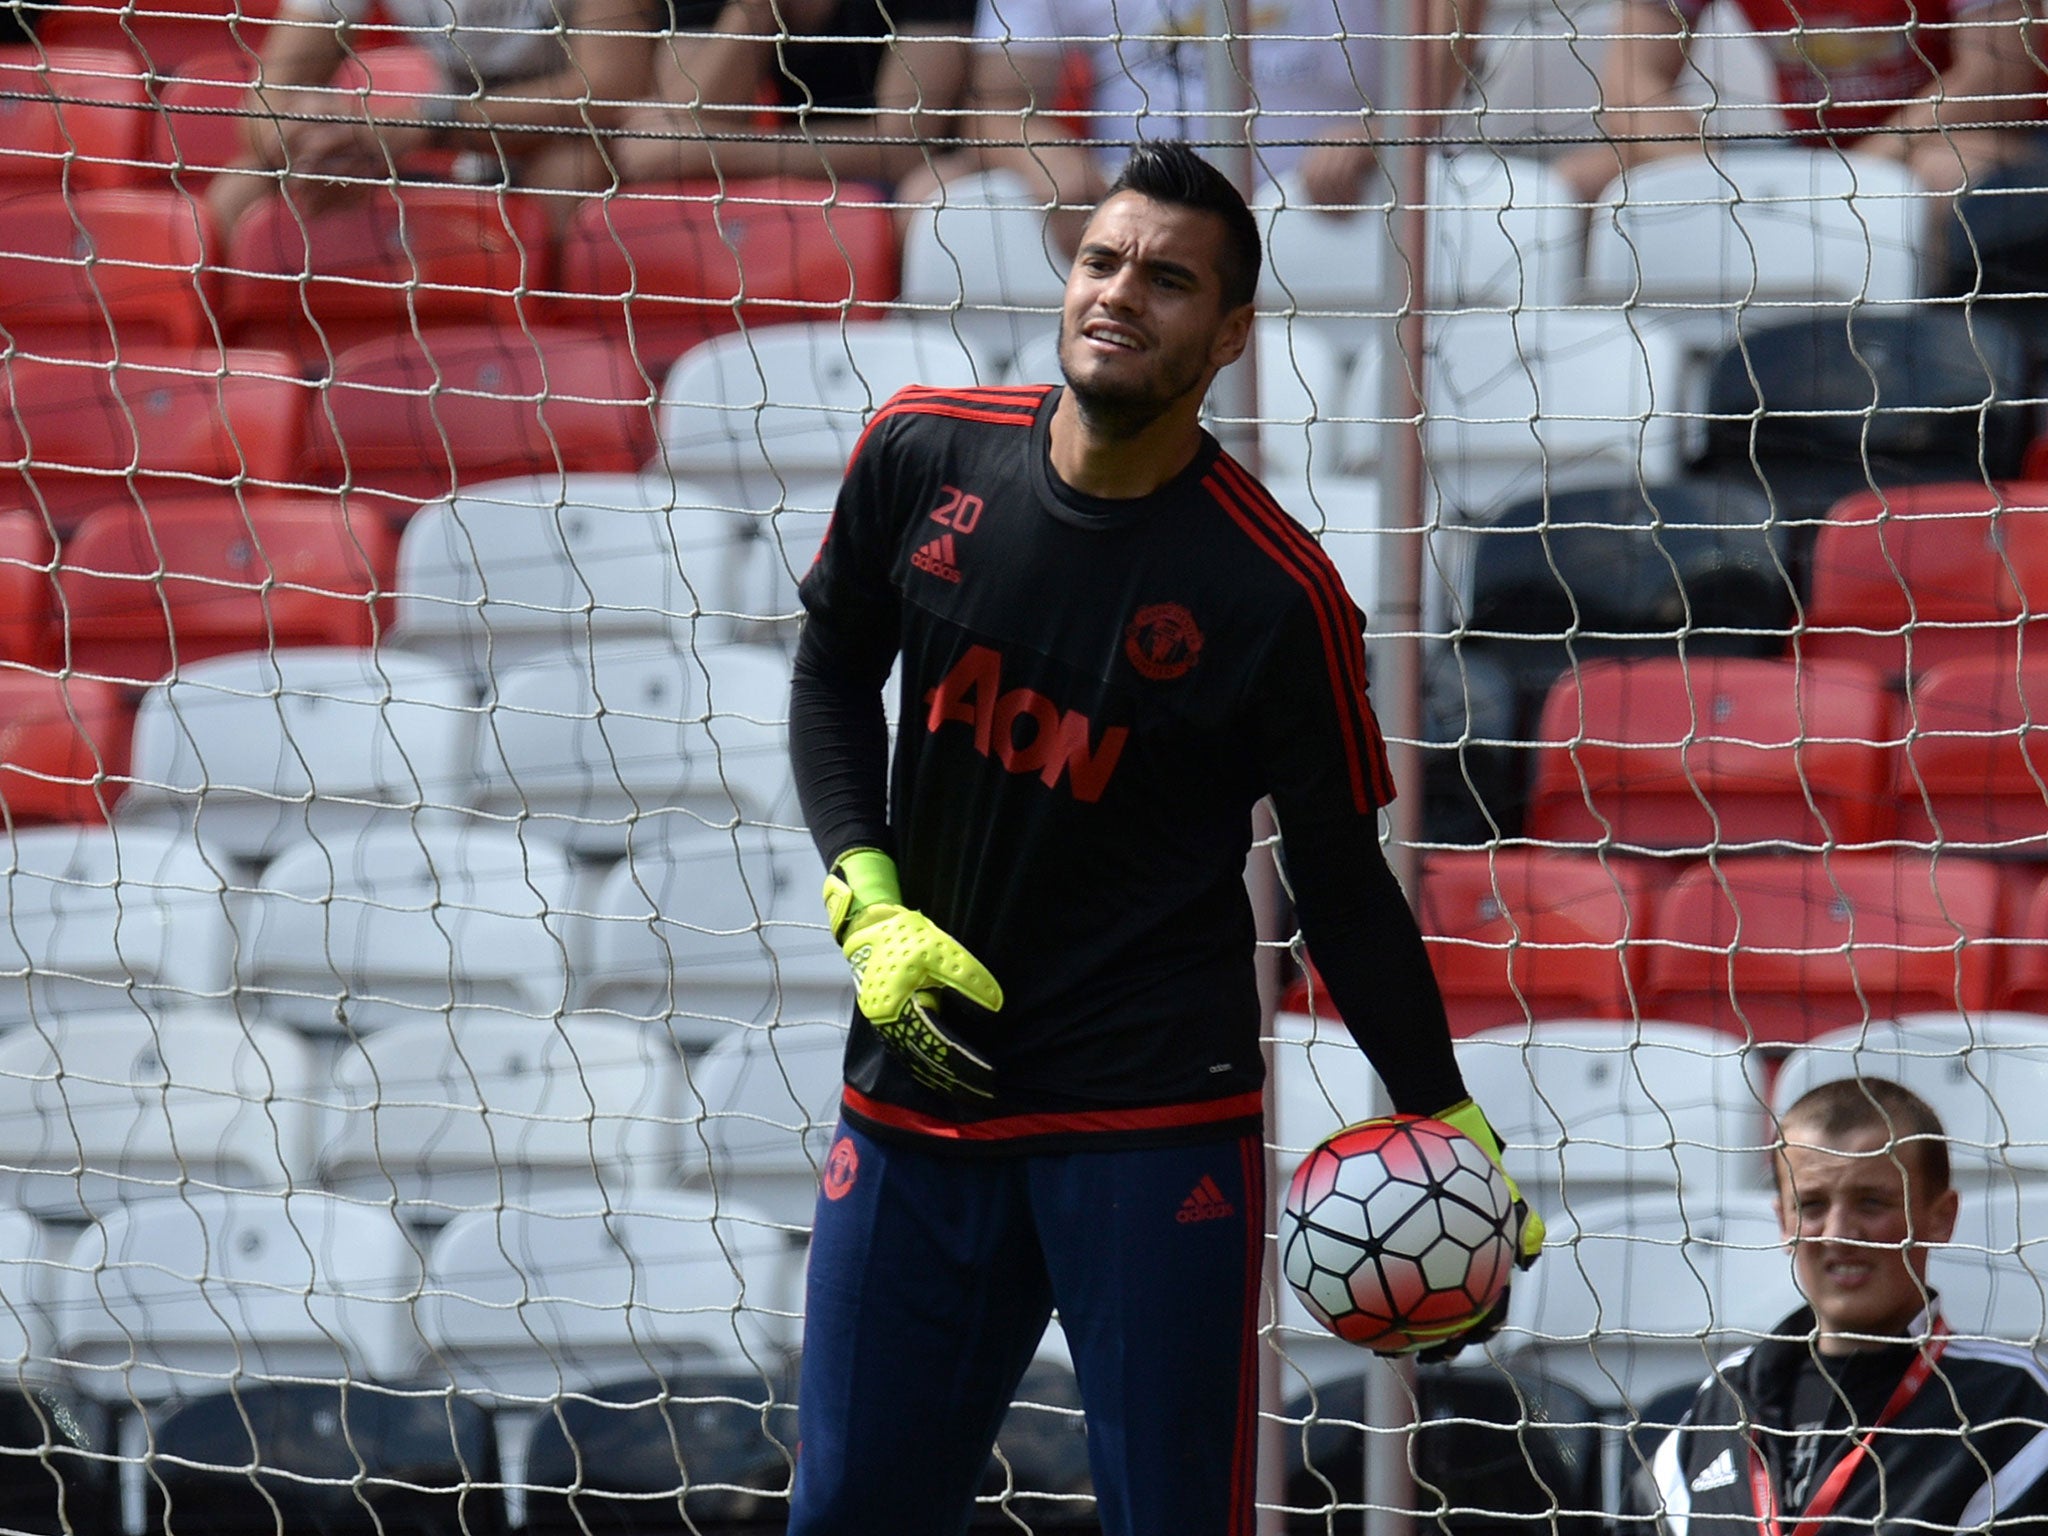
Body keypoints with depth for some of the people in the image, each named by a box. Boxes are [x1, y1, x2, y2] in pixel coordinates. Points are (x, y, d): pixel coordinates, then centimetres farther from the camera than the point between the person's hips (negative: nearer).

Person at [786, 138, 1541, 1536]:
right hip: (919, 1095, 4)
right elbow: (834, 674, 14)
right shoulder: (923, 458, -1)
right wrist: (868, 902, 0)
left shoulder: (1274, 590, -11)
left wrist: (1446, 1116, -4)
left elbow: (1343, 882, -2)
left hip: (1156, 1117, -4)